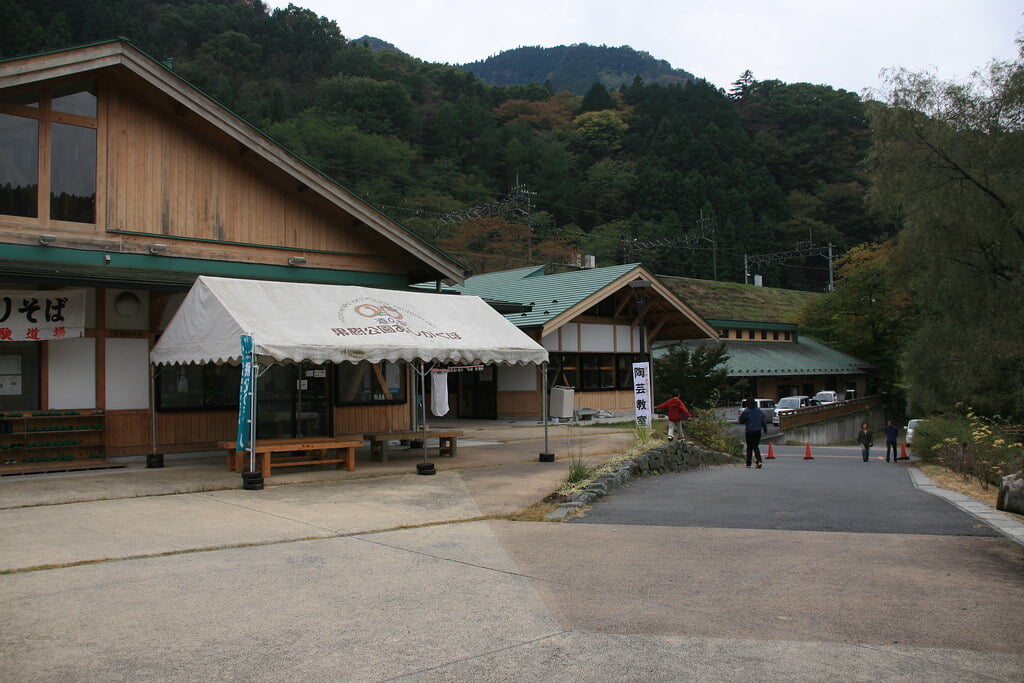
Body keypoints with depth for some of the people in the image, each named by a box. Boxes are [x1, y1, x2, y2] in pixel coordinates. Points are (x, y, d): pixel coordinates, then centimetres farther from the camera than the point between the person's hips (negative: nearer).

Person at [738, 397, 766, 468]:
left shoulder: (746, 412, -9)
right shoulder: (758, 410, 3)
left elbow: (741, 421, -3)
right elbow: (762, 420, 8)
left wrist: (741, 415, 13)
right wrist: (765, 428, 19)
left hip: (749, 431, -3)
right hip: (758, 431, 3)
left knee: (749, 447, 9)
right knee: (756, 447, 7)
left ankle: (748, 463, 12)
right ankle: (759, 460, -14)